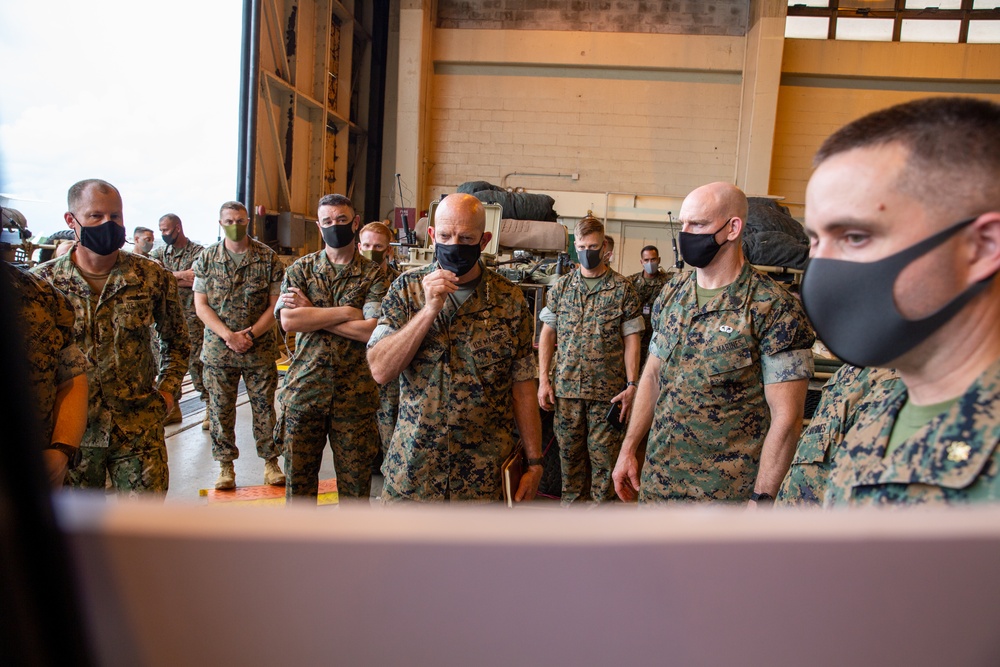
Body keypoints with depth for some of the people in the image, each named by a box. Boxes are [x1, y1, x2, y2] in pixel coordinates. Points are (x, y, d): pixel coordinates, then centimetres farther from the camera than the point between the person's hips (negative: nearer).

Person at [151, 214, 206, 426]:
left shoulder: (198, 252, -4)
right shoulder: (159, 252, 12)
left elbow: (196, 282, -18)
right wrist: (181, 275, -16)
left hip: (191, 318, -5)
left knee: (197, 362, -6)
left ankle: (211, 408, 5)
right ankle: (172, 408, 22)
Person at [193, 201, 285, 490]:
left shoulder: (268, 257, 0)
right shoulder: (207, 258, 4)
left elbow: (275, 304, -3)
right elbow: (201, 305, 0)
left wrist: (251, 334, -13)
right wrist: (229, 336, -12)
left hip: (260, 349, -1)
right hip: (217, 349, 1)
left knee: (264, 407, 5)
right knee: (221, 410, 7)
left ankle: (270, 462, 19)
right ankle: (226, 465, 21)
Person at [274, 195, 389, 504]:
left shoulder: (373, 274, 1)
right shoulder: (300, 269, 6)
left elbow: (372, 329, -14)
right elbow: (288, 320, -10)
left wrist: (311, 314, -10)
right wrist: (345, 311, -12)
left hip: (354, 393, -1)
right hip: (304, 388, 2)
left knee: (355, 478, 9)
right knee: (298, 475, 12)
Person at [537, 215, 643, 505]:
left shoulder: (623, 289, 0)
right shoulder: (561, 287, 6)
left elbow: (631, 339, -1)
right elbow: (547, 334, 8)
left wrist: (632, 385, -9)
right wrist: (543, 380, 1)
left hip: (607, 389, -2)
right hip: (565, 386, 2)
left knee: (603, 455, 5)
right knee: (569, 452, 12)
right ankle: (572, 501, 29)